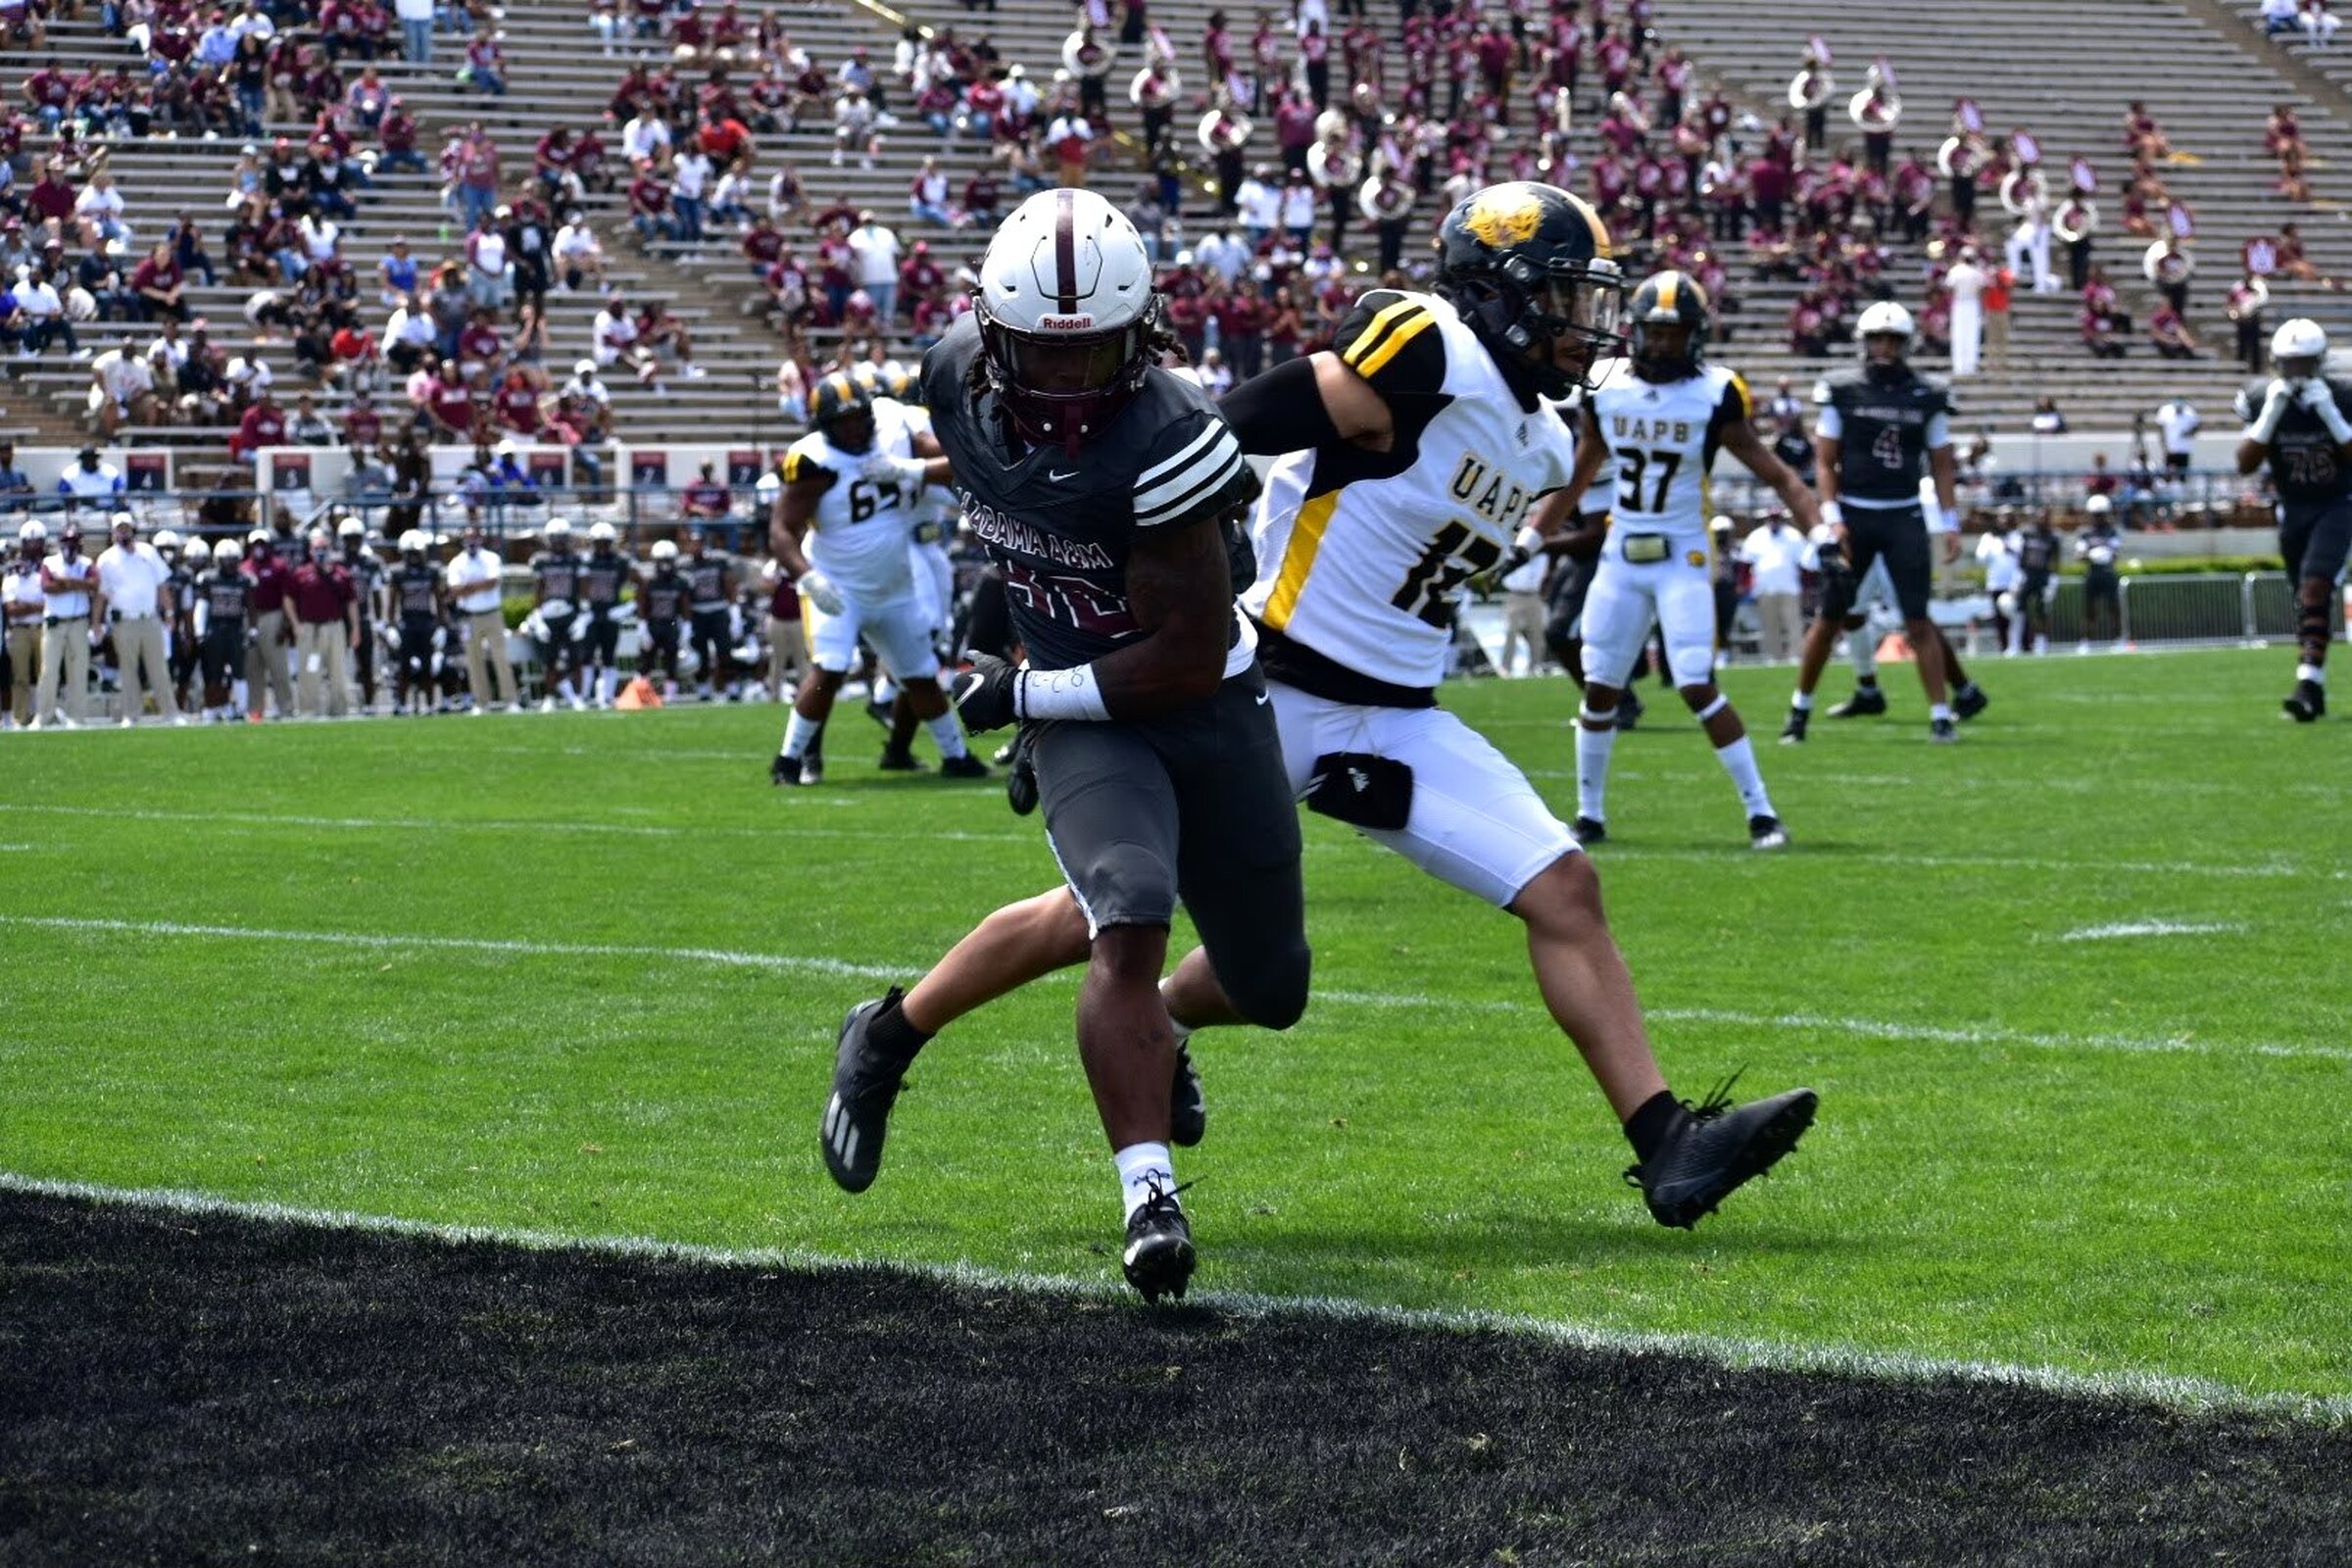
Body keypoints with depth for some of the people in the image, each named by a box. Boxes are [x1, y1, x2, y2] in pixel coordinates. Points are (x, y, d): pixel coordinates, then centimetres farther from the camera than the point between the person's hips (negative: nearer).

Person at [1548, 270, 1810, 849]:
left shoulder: (1715, 396, -8)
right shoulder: (1605, 389, 2)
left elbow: (1776, 475, -6)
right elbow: (1575, 480, 14)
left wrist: (1818, 528, -19)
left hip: (1683, 559, -4)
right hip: (1620, 558, 4)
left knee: (1698, 688, -14)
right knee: (1599, 688, 5)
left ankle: (1760, 812, -7)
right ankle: (1590, 815, 21)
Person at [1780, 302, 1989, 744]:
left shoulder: (1927, 397, 4)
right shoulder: (1842, 391, -1)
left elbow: (1941, 466, 9)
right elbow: (1826, 463, 1)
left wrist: (1949, 524, 2)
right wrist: (1832, 518, -9)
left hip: (1904, 518, 1)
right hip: (1854, 515, -1)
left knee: (1918, 620, -4)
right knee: (1830, 617, 3)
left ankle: (1941, 715, -2)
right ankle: (1799, 708, 14)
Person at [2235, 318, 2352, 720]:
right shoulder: (2263, 400, -8)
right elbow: (2245, 464, -12)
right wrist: (2270, 415, -23)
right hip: (2293, 508, 3)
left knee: (2314, 586, -21)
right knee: (2305, 597, 8)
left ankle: (2309, 683, -28)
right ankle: (2314, 692, 19)